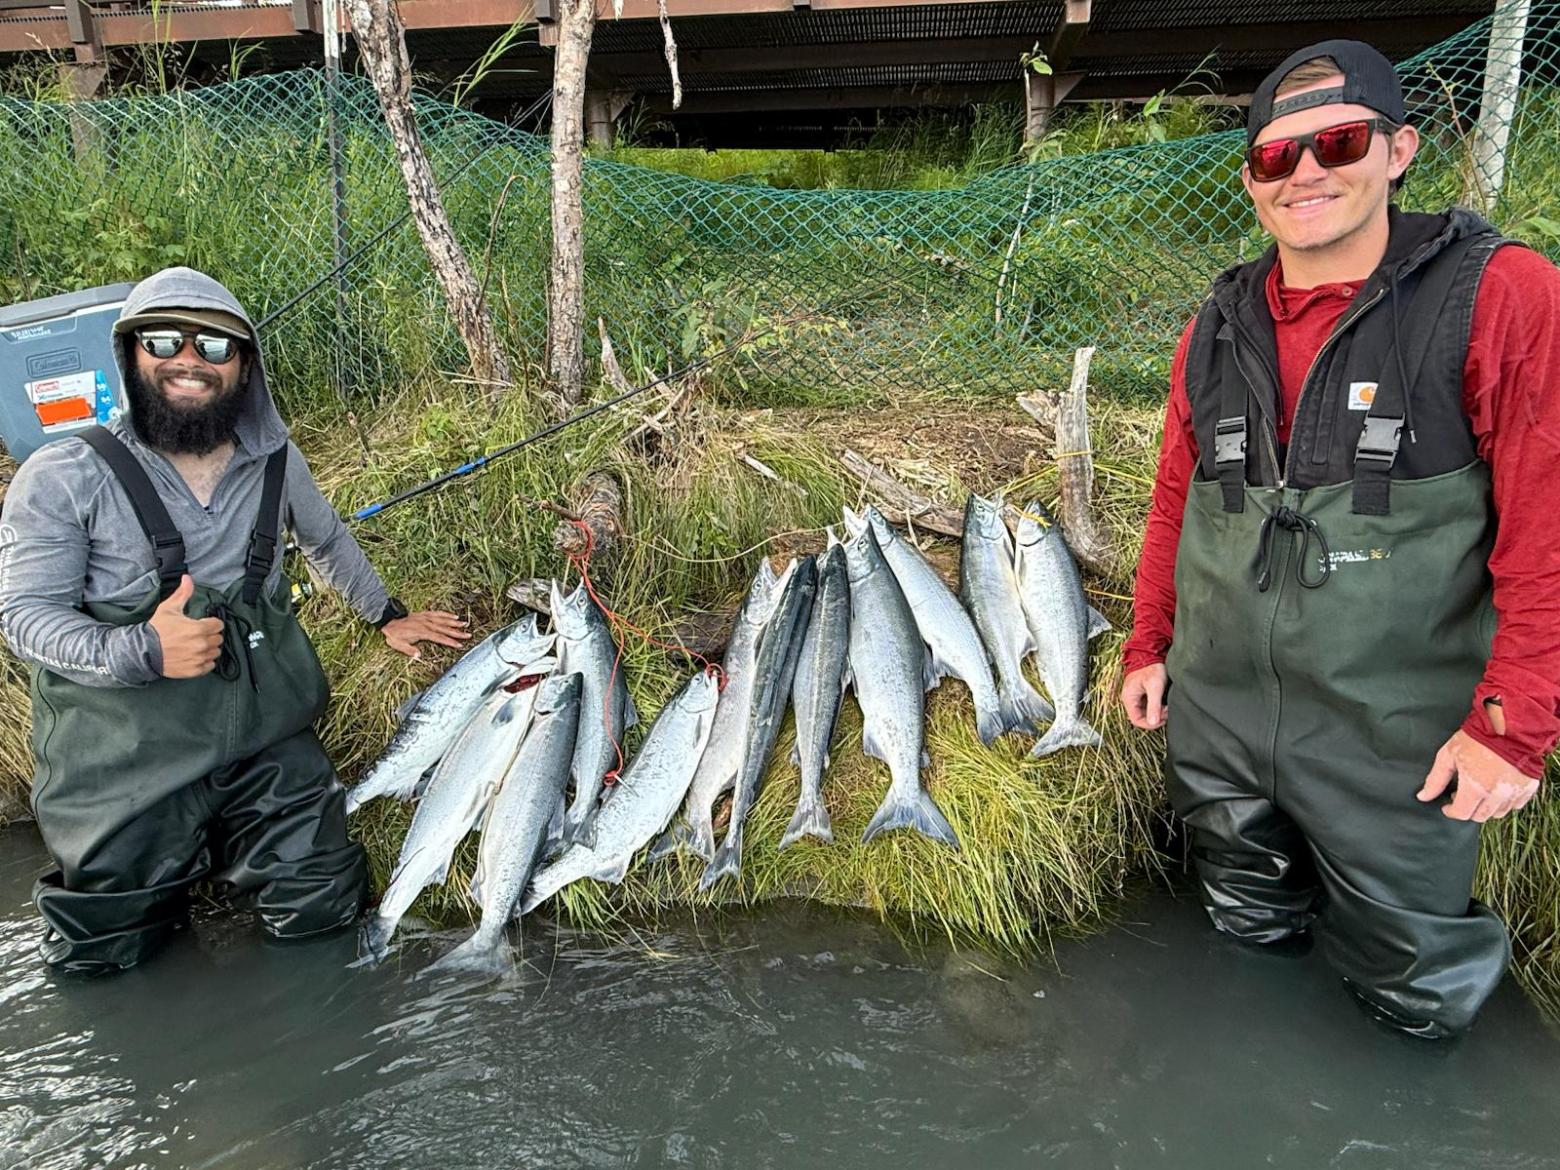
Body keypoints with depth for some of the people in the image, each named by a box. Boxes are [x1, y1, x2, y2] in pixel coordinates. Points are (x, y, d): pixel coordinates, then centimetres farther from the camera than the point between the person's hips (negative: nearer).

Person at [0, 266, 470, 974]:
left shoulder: (273, 461, 3)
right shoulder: (63, 478, -10)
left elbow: (328, 542, 21)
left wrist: (387, 616, 25)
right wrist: (140, 651, -27)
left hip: (264, 738, 3)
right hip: (128, 759, -2)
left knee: (319, 907, -5)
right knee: (102, 948, 2)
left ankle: (220, 842, 26)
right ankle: (173, 856, 32)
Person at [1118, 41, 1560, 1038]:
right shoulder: (1219, 327, 6)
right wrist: (1149, 646, 12)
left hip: (1397, 740, -4)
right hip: (1217, 719, 5)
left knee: (1415, 994, 10)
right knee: (1252, 930, 20)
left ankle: (1463, 936, 40)